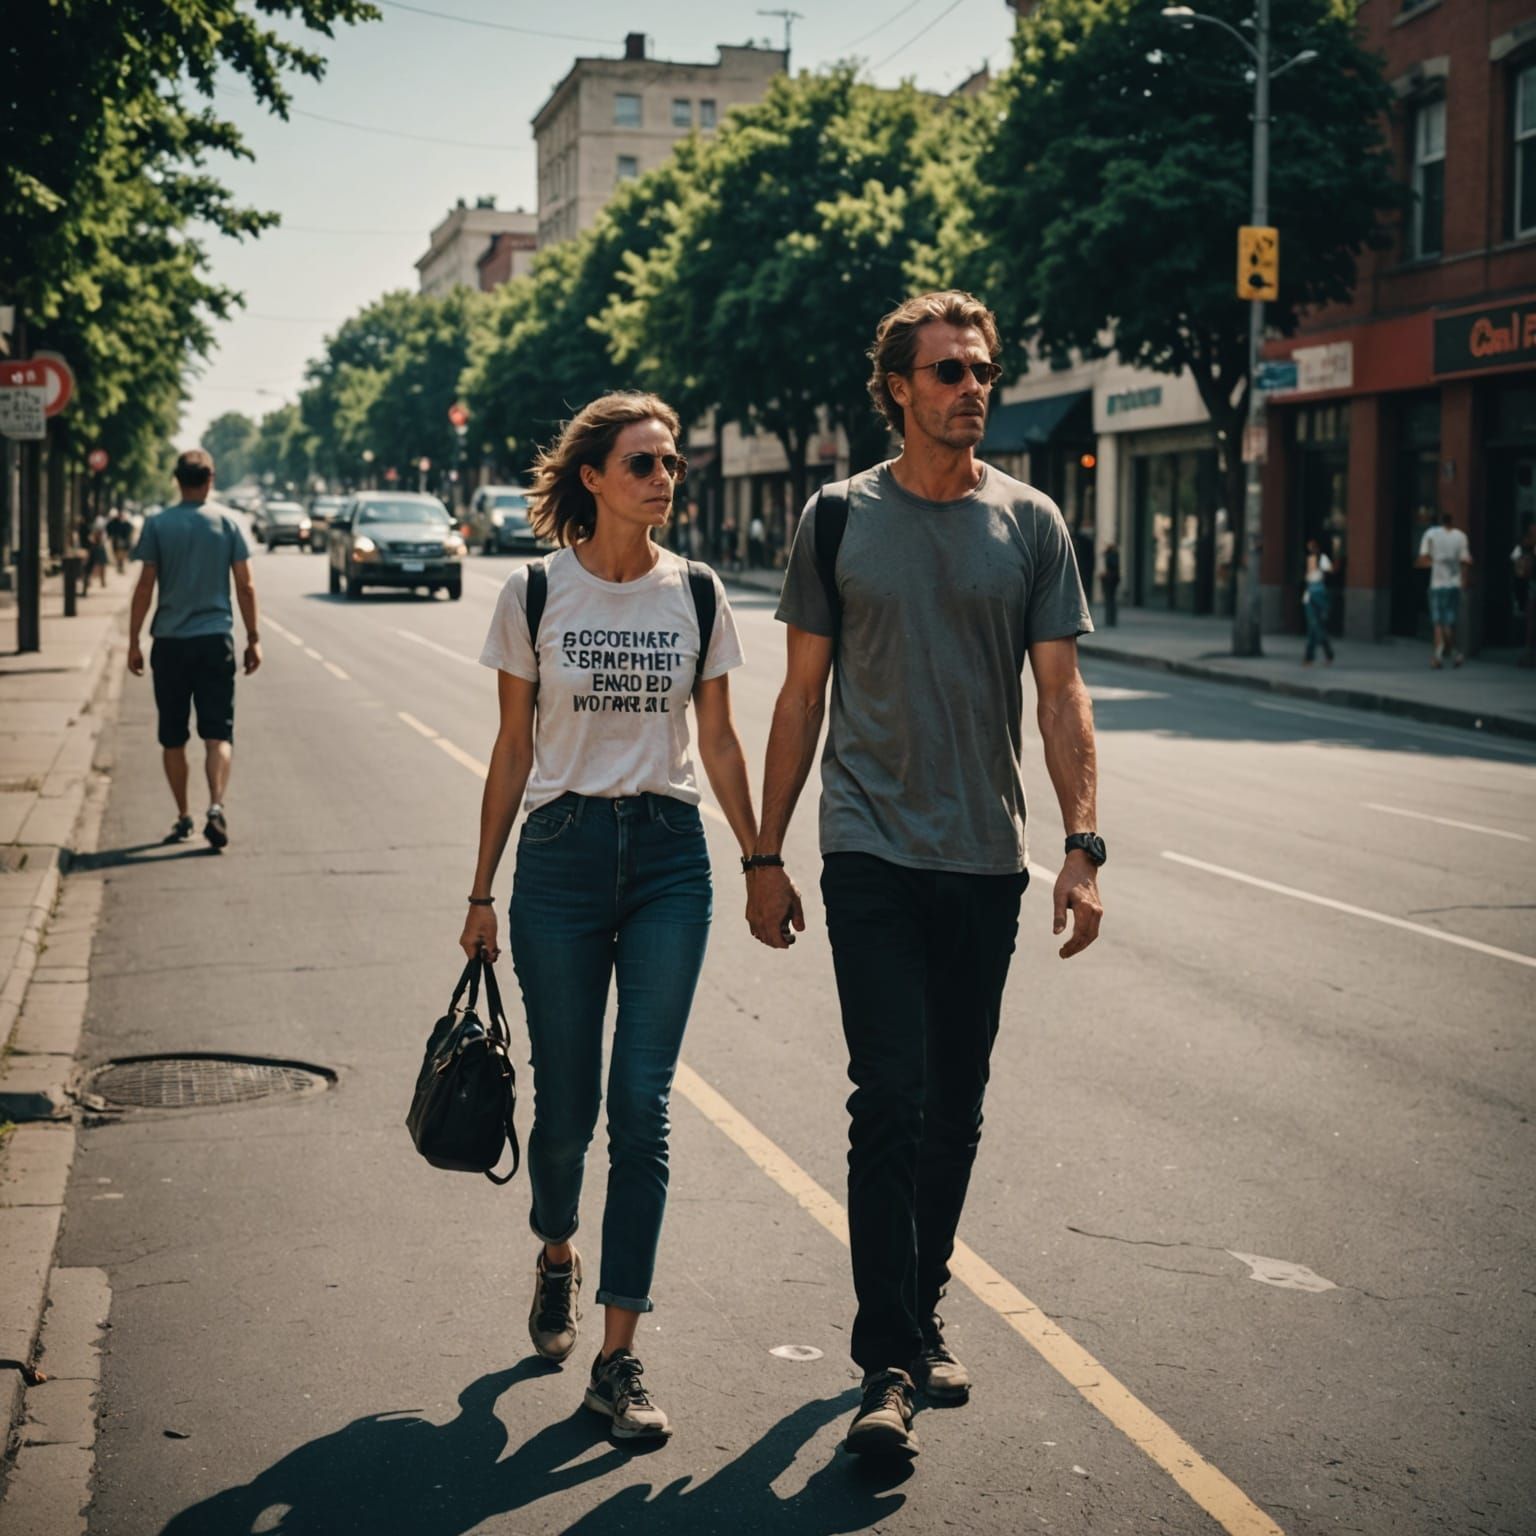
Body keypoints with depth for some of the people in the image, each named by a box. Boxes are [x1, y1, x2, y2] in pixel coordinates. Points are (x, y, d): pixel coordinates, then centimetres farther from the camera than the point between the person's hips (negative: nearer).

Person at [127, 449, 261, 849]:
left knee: (173, 737, 11)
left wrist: (134, 641, 3)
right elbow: (245, 586, 0)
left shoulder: (157, 525, -1)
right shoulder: (227, 523, 1)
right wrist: (253, 639, 7)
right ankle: (216, 807, -20)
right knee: (218, 733, 0)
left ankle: (183, 818, 16)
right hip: (215, 639, 0)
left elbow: (145, 586, -3)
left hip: (170, 642, 0)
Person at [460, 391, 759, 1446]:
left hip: (669, 855, 1)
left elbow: (719, 742, 10)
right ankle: (557, 1252, 39)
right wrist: (483, 890, 5)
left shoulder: (697, 595, 4)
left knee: (642, 1108, -5)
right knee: (566, 1104, 5)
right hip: (562, 853, -1)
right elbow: (513, 751, 5)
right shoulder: (535, 594, 0)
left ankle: (620, 1358, 1)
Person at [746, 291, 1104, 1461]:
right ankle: (889, 1364, -6)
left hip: (987, 859, 2)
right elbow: (803, 695, 6)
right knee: (889, 1102, -9)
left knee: (956, 1109, 11)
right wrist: (766, 855, 4)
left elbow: (1061, 697, 3)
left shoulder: (1029, 523, 5)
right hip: (872, 851, -2)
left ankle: (922, 1313, 28)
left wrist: (1084, 848, -7)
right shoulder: (840, 519, 3)